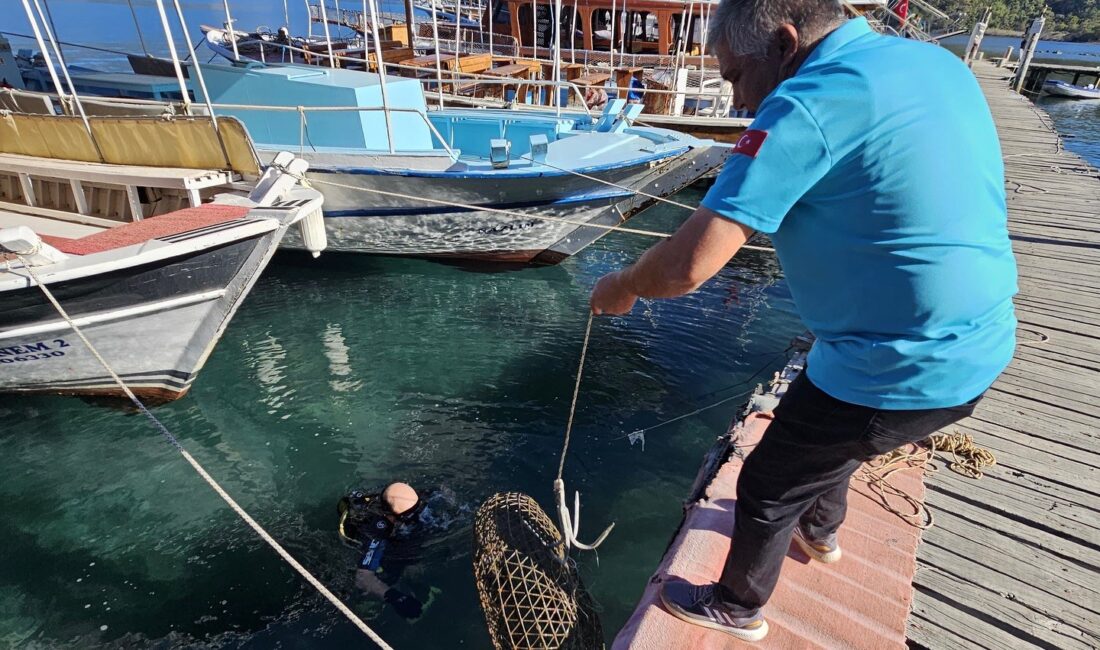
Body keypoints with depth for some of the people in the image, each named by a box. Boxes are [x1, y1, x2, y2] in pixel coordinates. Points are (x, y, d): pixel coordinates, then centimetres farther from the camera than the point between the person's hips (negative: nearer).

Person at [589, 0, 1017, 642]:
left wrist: (621, 287, -8)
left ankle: (738, 607, 39)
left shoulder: (807, 105, -22)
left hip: (900, 373, -9)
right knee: (829, 436, 32)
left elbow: (688, 266, -27)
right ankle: (821, 529, 60)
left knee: (767, 486, 13)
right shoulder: (940, 63, 6)